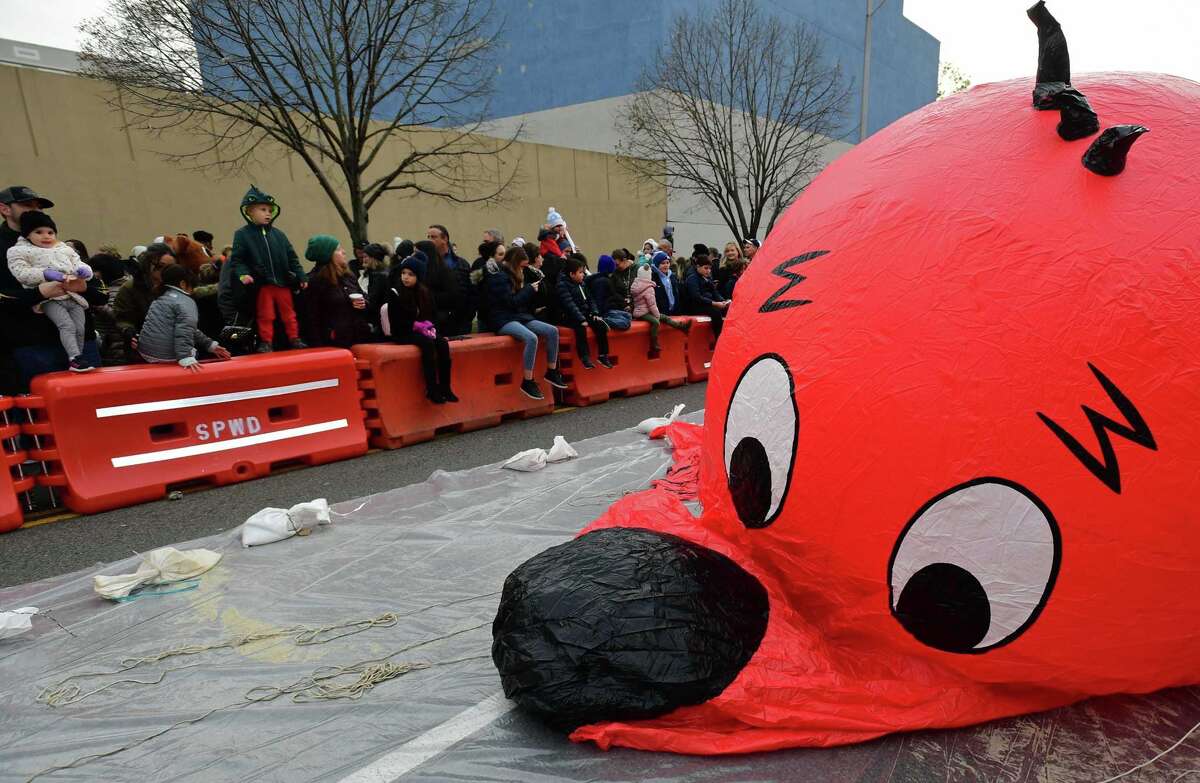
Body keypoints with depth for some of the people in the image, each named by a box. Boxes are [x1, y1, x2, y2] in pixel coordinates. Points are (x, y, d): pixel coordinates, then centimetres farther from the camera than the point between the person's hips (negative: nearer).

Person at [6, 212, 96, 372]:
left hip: (74, 296, 5)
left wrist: (84, 271, -8)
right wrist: (46, 273, -19)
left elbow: (79, 264, 18)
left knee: (80, 328, 0)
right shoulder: (20, 251, 5)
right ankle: (75, 358, -23)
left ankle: (76, 361, 11)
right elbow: (21, 273, -6)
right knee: (67, 325, -22)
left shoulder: (65, 249, 19)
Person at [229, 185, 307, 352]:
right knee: (265, 315, 6)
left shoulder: (278, 234, 6)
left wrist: (301, 276, 4)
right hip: (261, 284, -3)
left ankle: (294, 338, 23)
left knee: (289, 313, 12)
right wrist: (243, 274, -21)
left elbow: (291, 257, 8)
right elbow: (237, 259, -4)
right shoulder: (242, 235, -3)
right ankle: (266, 342, 16)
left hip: (283, 282, 3)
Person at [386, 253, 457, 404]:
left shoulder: (425, 293, 8)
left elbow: (430, 315, 16)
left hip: (422, 331, 5)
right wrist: (417, 326, -17)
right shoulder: (395, 293, -6)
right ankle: (431, 389, -31)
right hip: (402, 333, -5)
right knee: (428, 343, -32)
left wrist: (429, 326, -7)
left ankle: (445, 387, -23)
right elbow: (395, 321, -10)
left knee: (442, 343, -23)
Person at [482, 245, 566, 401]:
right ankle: (528, 382, -27)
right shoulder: (498, 276, -9)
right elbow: (511, 302, -17)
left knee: (553, 331, -8)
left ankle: (551, 372, 0)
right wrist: (530, 289, -6)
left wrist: (529, 289, 5)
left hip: (519, 316, 9)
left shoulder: (512, 275, 18)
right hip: (503, 320, -9)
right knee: (531, 338, -35)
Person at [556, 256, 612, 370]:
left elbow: (590, 299, 15)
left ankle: (603, 355, -7)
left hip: (585, 314, 7)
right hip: (569, 317, -7)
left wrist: (595, 313, -2)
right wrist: (581, 319, -31)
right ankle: (585, 357, -28)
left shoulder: (582, 283, 12)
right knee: (581, 327, -35)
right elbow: (569, 304, -23)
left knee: (601, 325, -13)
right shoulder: (562, 284, -13)